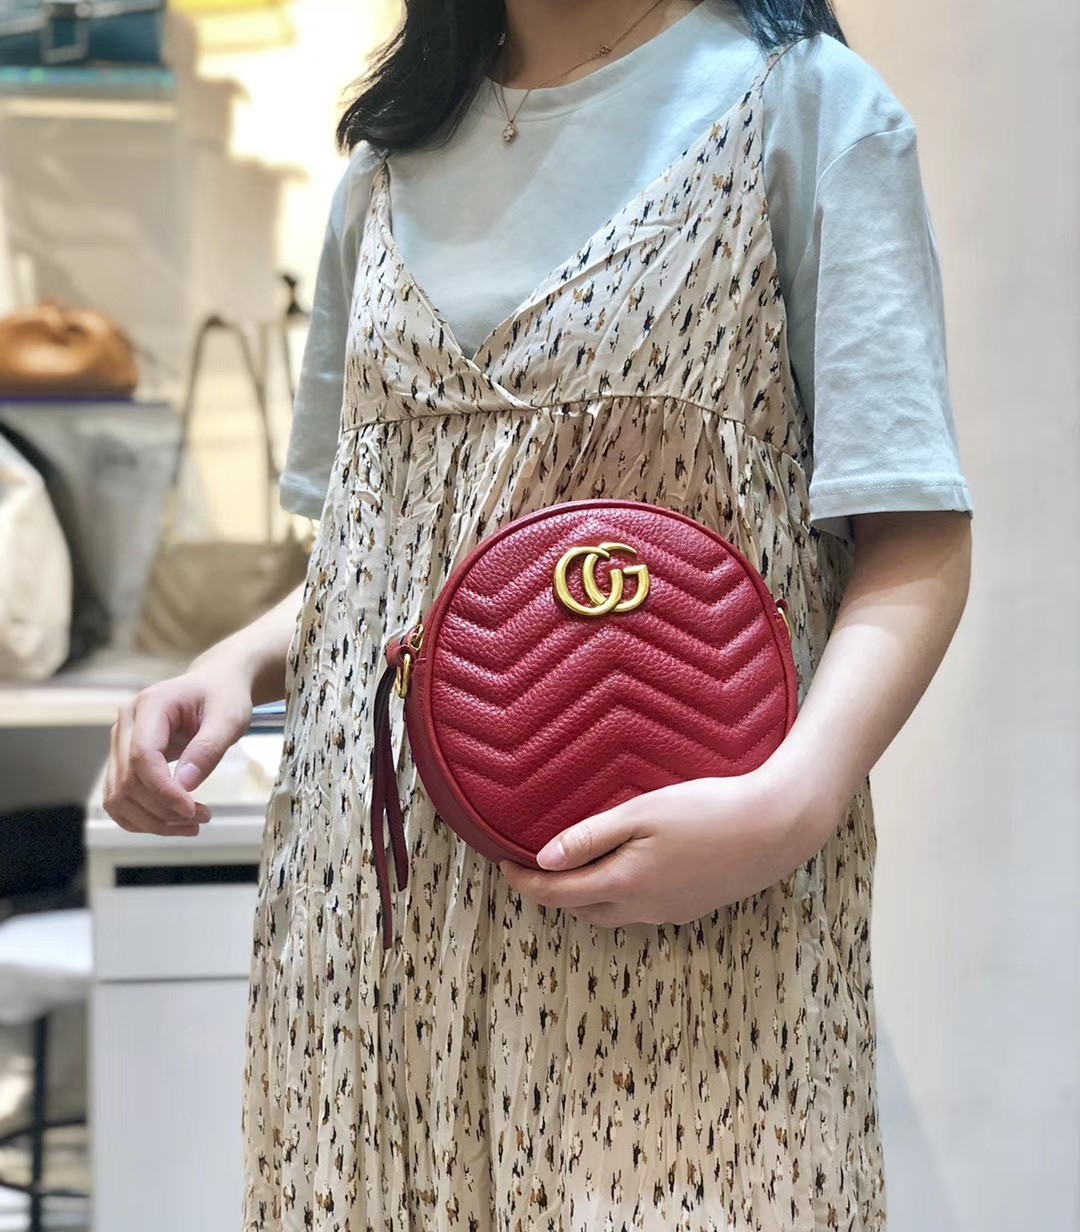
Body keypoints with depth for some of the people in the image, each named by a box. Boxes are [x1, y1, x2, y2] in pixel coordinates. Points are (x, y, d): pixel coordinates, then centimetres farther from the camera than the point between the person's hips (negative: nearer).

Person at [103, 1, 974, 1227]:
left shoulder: (803, 103, 0)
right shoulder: (390, 160, 16)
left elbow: (915, 544, -7)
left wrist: (793, 799, -23)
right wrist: (239, 663, 0)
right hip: (380, 887, 5)